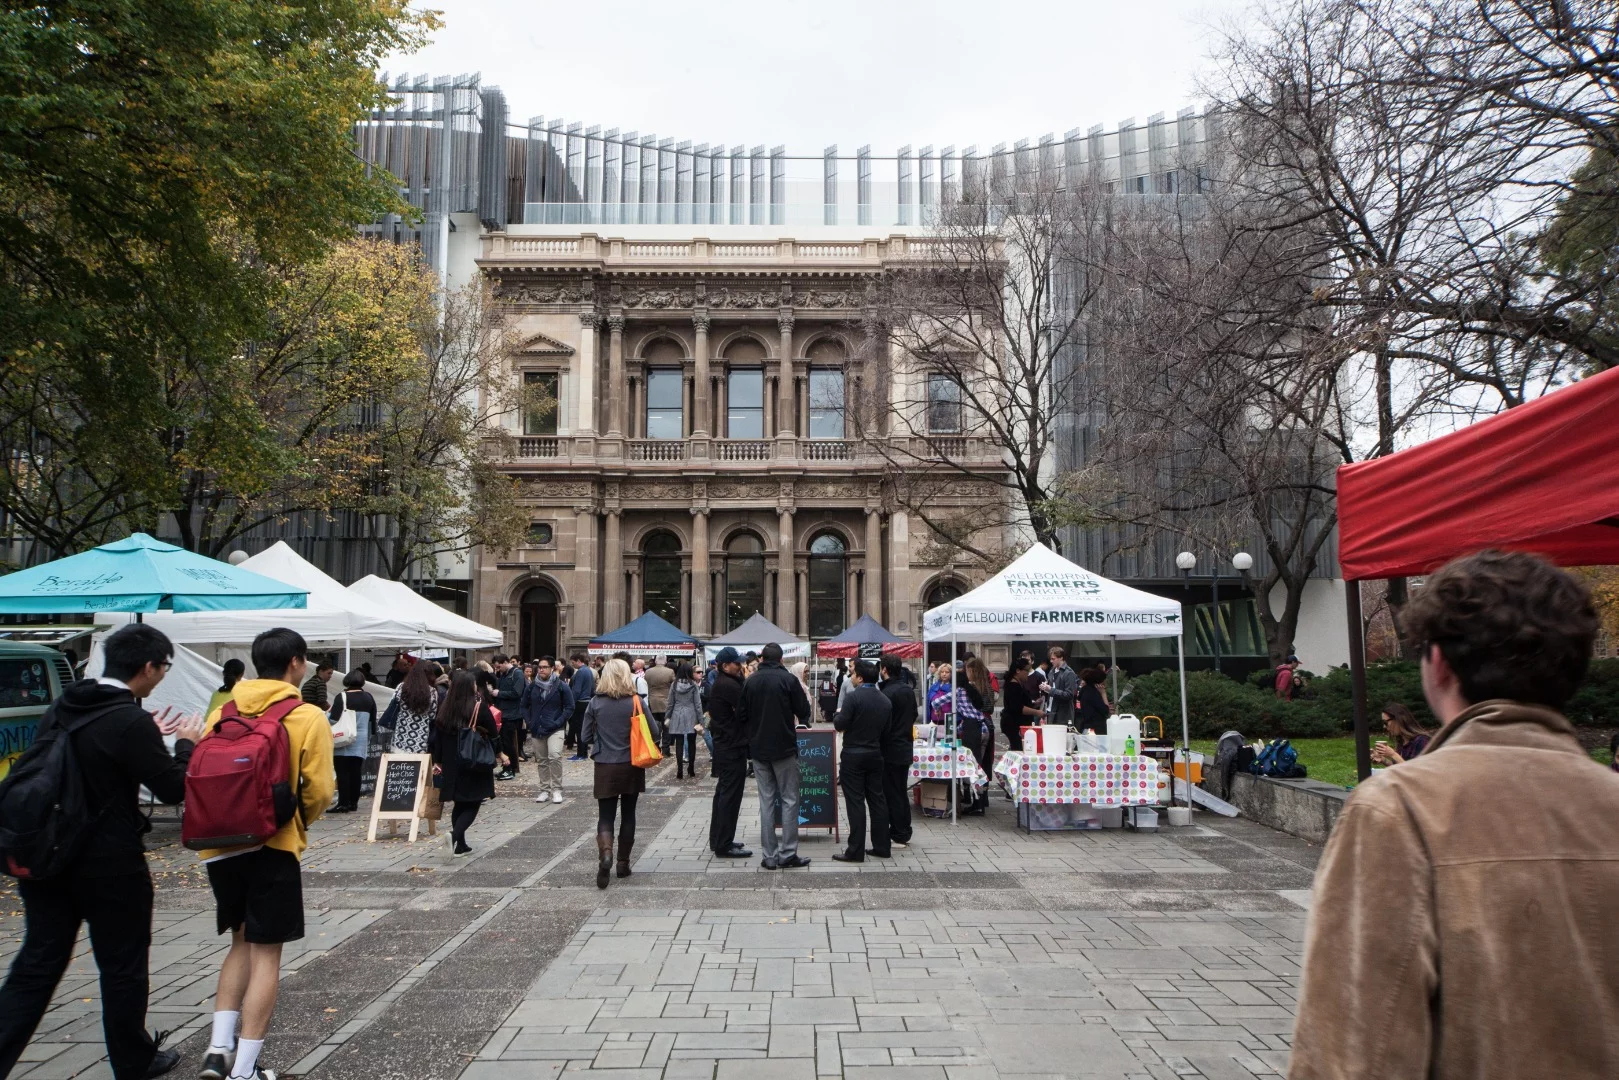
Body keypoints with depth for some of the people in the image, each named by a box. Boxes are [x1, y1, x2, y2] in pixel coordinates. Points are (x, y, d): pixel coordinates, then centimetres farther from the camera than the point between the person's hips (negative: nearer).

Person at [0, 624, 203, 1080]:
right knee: (123, 968, 10)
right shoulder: (131, 722, -21)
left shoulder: (61, 707, 3)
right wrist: (186, 743, 2)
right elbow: (173, 788, -14)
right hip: (110, 866, -7)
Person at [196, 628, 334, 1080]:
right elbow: (318, 790, -10)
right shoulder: (308, 717, -9)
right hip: (274, 845, -5)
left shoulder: (222, 712, 4)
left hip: (221, 844, 5)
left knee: (242, 943, 22)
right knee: (265, 953, 5)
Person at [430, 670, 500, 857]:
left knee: (459, 804, 15)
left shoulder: (445, 709, 2)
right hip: (476, 764, -5)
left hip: (452, 765, 5)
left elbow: (436, 736, 6)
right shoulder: (480, 707, -11)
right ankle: (456, 834, -20)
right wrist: (497, 754, 12)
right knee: (472, 804, 3)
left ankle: (460, 845, 18)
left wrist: (437, 761, 13)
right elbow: (493, 733, -5)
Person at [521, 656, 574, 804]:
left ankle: (556, 790, -10)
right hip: (537, 730, 4)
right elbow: (525, 706, 16)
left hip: (555, 729, -4)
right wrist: (529, 723, 3)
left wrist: (559, 722, -12)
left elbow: (569, 707, -4)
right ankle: (544, 790, 20)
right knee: (542, 761, 10)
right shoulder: (532, 686, 6)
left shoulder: (561, 686, -5)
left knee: (555, 757, -19)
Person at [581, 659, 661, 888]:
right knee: (628, 814, 15)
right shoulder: (636, 702, -9)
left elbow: (586, 737, -2)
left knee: (605, 816, 4)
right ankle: (623, 863, 20)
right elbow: (654, 733, -6)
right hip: (632, 766, 0)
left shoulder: (596, 703, -7)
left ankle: (605, 854, -21)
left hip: (605, 768, 0)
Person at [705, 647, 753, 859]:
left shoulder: (720, 684, 14)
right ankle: (724, 845, -3)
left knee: (723, 793, 17)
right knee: (731, 796, -6)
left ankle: (717, 840, 25)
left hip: (723, 745, 11)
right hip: (733, 748, -11)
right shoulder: (729, 686, -18)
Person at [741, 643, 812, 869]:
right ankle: (788, 854, 2)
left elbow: (743, 713, 6)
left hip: (758, 749, 4)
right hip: (784, 748, -4)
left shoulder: (750, 681, 2)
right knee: (789, 800, 4)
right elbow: (804, 712, -7)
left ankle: (770, 856, 8)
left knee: (766, 801, 8)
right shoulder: (788, 679, -9)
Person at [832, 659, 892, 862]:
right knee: (877, 800, 12)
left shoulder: (853, 697, -16)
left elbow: (840, 725, -16)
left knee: (855, 802, -3)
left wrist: (838, 714, 4)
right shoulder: (885, 701, 6)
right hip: (875, 755, 6)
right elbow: (886, 732, 9)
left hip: (853, 756, -6)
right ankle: (882, 847, 16)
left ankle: (855, 851, -1)